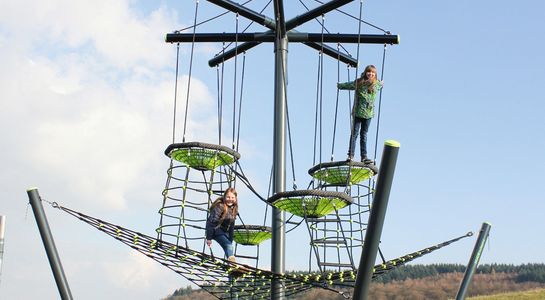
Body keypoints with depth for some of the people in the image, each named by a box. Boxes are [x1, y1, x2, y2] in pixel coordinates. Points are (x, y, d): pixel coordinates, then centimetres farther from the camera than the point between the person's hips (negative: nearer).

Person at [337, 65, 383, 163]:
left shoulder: (376, 84, 3)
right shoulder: (358, 82, -5)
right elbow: (348, 85, 13)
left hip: (368, 114, 2)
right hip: (357, 112, -2)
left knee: (364, 135, 7)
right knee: (354, 133, -3)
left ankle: (364, 156, 7)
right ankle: (351, 155, -1)